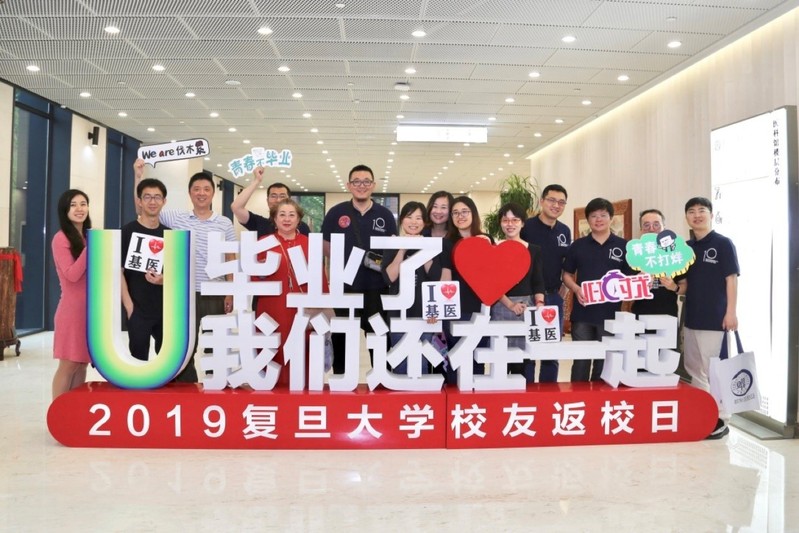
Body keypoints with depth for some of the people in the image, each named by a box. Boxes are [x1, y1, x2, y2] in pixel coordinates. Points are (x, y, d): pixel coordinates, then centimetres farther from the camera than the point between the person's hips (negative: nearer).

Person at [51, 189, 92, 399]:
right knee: (68, 365, -5)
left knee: (82, 364, 9)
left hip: (91, 308, 7)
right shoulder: (61, 239, -7)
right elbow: (72, 274, -17)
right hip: (73, 309, -7)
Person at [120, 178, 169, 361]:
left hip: (166, 308, 4)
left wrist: (165, 280, -10)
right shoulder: (128, 231, -4)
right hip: (139, 309, -4)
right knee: (139, 360, 4)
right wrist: (129, 306, -16)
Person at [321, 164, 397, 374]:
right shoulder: (336, 213, 3)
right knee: (341, 337, 9)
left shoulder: (385, 215, 5)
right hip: (344, 285, 0)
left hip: (376, 286, 0)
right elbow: (326, 246, 9)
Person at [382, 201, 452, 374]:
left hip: (425, 312, 0)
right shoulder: (393, 245, 4)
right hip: (399, 312, 0)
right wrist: (403, 250, -13)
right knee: (401, 362, 6)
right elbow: (389, 277, -9)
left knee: (422, 363, 4)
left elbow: (437, 278, -8)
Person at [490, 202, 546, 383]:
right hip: (500, 308, -1)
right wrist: (510, 304, -15)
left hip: (528, 307, 1)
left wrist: (539, 303, -12)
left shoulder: (534, 250, 9)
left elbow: (538, 282, 6)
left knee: (526, 356, 1)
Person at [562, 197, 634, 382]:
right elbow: (567, 274, 9)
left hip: (610, 313, 0)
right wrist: (576, 289, -11)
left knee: (605, 360, 11)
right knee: (581, 360, 7)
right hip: (582, 312, 0)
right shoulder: (578, 245, 5)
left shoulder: (623, 246, 4)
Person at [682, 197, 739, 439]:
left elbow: (731, 278, -9)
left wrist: (731, 312, -14)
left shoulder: (723, 243, -6)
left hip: (715, 318, -7)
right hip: (691, 317, 7)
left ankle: (720, 419, 8)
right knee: (694, 370, 14)